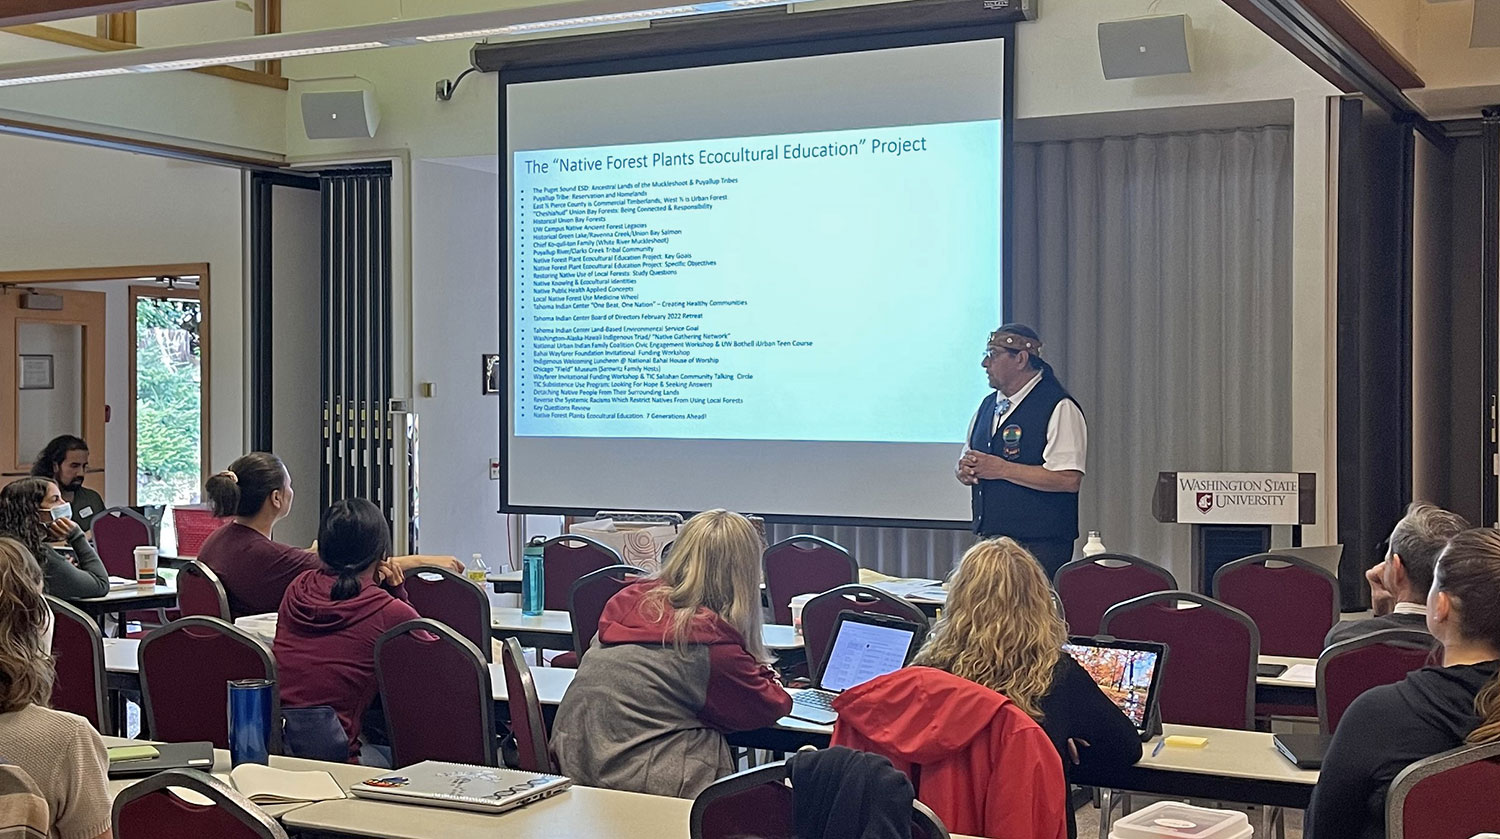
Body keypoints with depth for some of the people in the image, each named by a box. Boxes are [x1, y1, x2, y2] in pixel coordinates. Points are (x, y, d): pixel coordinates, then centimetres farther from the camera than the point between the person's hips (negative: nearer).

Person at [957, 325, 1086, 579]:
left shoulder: (1059, 408, -10)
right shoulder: (988, 405, 16)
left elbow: (1069, 479, -19)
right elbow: (969, 458, 26)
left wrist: (1002, 469, -17)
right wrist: (965, 470, 1)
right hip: (989, 539, 7)